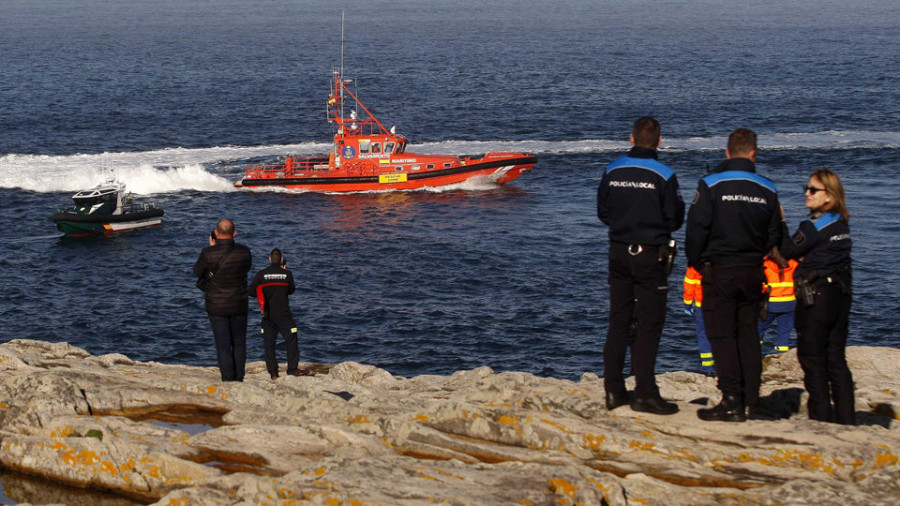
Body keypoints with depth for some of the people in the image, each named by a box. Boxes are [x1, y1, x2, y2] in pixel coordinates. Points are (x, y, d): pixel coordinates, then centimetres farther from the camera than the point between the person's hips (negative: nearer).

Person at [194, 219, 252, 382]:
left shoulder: (209, 253, -17)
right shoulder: (244, 251, -10)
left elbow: (197, 271, 1)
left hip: (217, 307, -2)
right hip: (239, 306, 2)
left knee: (223, 346, 4)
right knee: (239, 344, 16)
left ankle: (228, 380, 4)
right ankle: (239, 379, 19)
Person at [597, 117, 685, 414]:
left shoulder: (612, 172, 1)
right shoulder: (663, 176, -12)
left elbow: (603, 213, 10)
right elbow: (675, 221, -7)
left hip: (618, 253, 5)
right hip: (650, 255, -5)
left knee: (618, 321, 11)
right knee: (649, 324, -1)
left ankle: (614, 389, 12)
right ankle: (644, 392, -3)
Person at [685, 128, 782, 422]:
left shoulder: (710, 185, -9)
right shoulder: (767, 190, 3)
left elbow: (696, 229, -11)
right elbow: (774, 238, 9)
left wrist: (695, 262, 5)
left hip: (719, 270, -4)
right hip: (753, 273, 4)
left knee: (721, 335, -2)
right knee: (748, 334, 12)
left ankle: (732, 402, -9)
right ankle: (752, 398, 13)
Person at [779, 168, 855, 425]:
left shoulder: (814, 226, -15)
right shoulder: (842, 223, 8)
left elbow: (789, 250, -9)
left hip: (816, 297, -8)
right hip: (841, 295, 8)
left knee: (813, 358, 1)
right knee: (836, 359, 11)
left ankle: (822, 416, 1)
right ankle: (846, 418, 11)